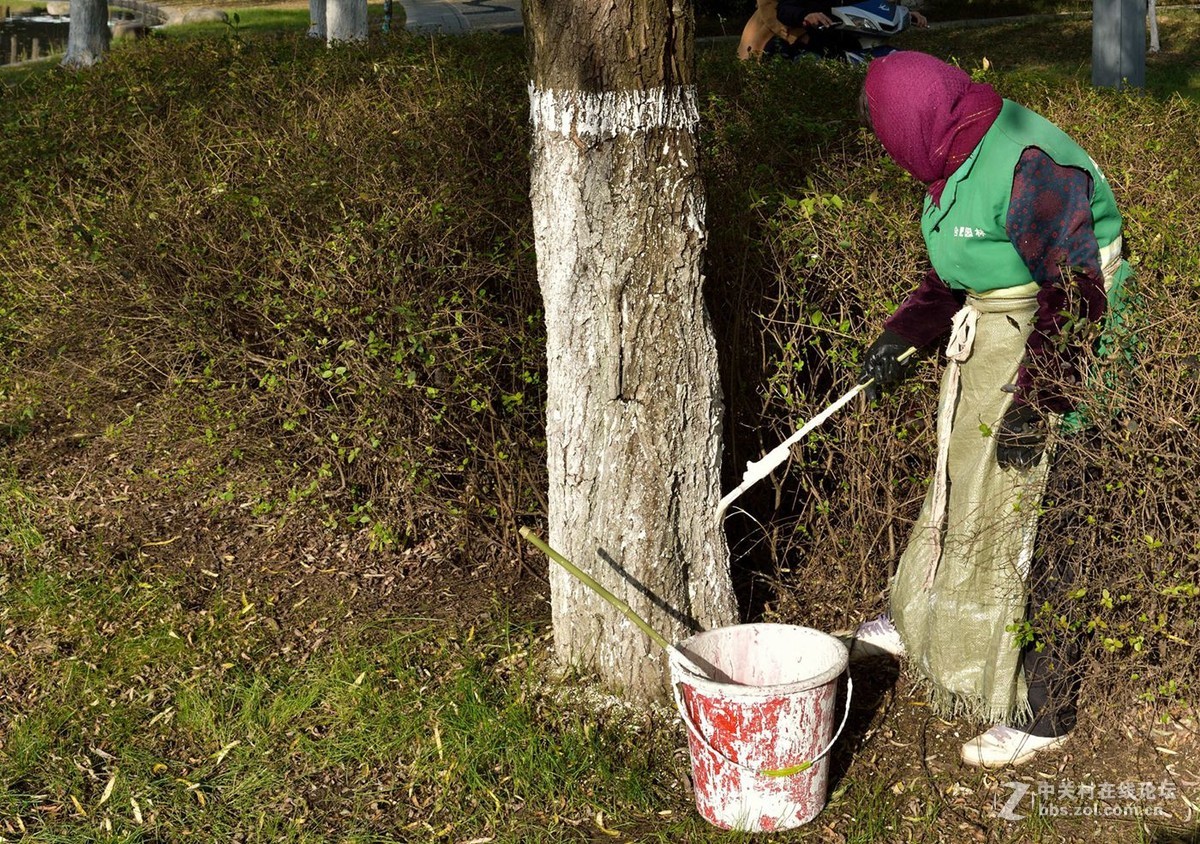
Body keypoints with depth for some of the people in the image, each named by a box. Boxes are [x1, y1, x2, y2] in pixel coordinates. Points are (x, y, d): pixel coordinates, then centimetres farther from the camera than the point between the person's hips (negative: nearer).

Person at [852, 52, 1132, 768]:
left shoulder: (1030, 165, -26)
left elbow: (1075, 293, -26)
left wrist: (1035, 401, -24)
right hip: (989, 343, 10)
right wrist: (903, 334, 10)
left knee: (1035, 531, -1)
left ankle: (1042, 715, 13)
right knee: (963, 490, 24)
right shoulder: (962, 155, 5)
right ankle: (919, 624, 45)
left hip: (1054, 356, -10)